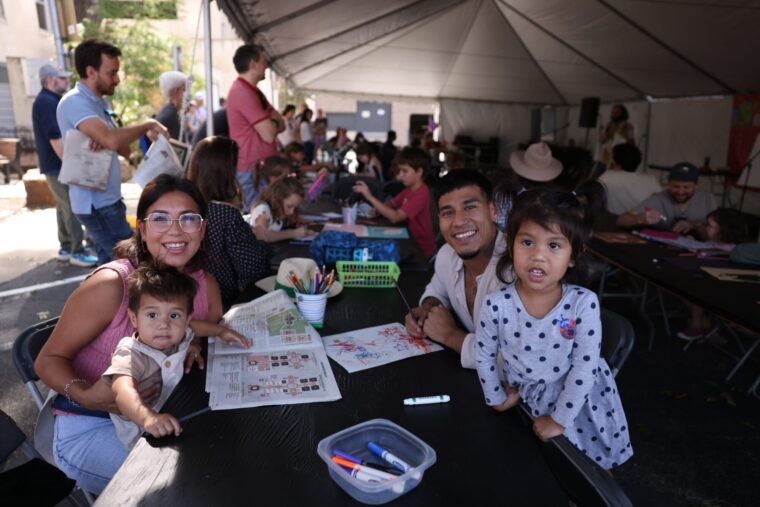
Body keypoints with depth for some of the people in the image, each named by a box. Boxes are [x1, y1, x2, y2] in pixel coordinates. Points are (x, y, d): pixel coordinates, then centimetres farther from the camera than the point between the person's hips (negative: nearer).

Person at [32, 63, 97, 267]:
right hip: (58, 165, -10)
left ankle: (66, 248, 22)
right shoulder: (47, 102, -17)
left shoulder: (50, 100, 16)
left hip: (58, 164, 10)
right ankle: (77, 252, -2)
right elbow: (55, 138, -23)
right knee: (72, 207, -7)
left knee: (64, 206, 14)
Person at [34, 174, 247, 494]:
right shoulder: (110, 284, -23)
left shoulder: (207, 286, -7)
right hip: (89, 428, -5)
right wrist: (85, 396, -33)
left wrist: (195, 348, -13)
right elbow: (49, 360, -13)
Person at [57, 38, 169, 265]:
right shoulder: (75, 102, -16)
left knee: (110, 263, 15)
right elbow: (112, 139, -33)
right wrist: (148, 125, -17)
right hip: (96, 202, -9)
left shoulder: (100, 103, 14)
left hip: (106, 199, 9)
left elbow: (124, 150, 10)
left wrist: (105, 141, -12)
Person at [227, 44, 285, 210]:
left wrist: (271, 123, -8)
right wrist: (273, 123, 1)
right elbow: (269, 134, -20)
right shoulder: (243, 92, -16)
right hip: (253, 169, -10)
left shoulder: (251, 91, 18)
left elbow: (281, 124, 13)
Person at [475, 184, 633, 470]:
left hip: (578, 403, 0)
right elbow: (484, 357, -5)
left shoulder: (583, 304, -24)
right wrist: (497, 399, 4)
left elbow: (585, 366, -18)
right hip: (526, 404, 1)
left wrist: (560, 420, -14)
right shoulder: (496, 305, -22)